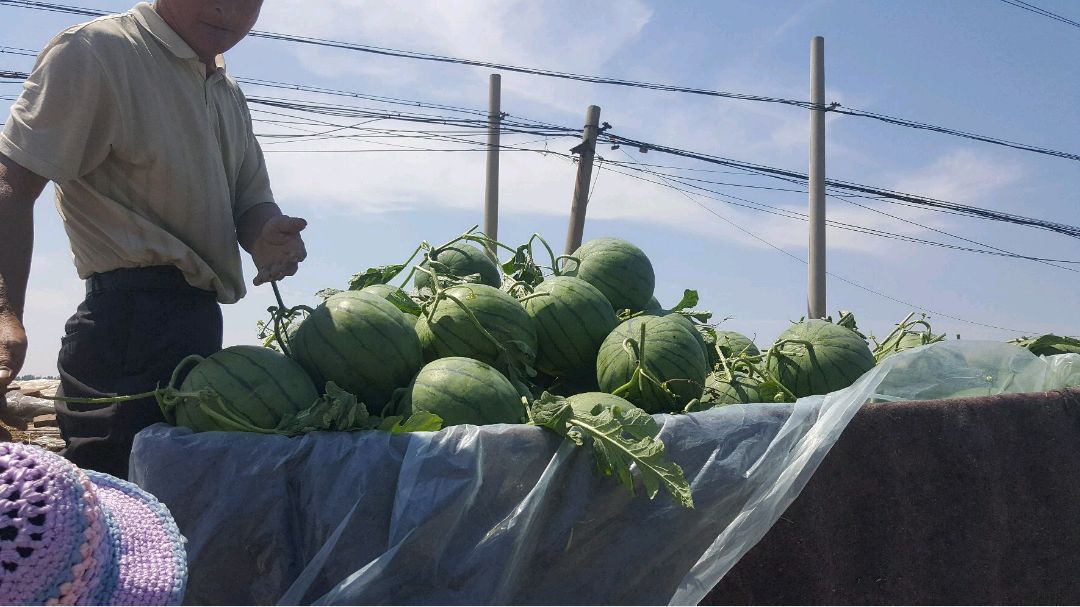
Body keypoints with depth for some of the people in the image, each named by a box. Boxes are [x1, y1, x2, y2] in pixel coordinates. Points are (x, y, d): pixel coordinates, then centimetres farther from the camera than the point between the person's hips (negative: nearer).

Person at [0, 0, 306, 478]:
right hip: (133, 319, -8)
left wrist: (267, 235, -7)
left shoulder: (230, 95, 20)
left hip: (200, 322, 9)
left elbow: (251, 201, 20)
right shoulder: (95, 51, -7)